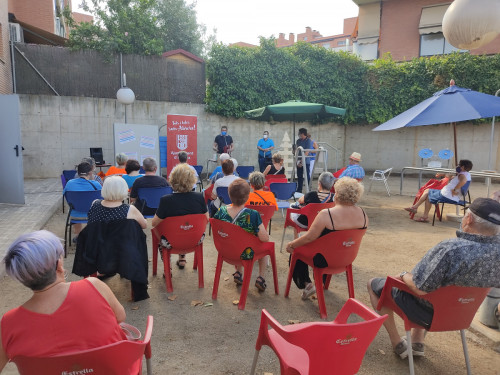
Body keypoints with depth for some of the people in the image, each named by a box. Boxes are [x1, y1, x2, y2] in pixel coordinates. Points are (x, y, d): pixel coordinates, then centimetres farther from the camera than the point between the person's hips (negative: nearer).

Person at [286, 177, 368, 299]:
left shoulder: (326, 214, -28)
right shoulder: (363, 214, -10)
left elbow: (309, 237, -23)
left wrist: (292, 244, -6)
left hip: (325, 260, -6)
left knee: (296, 249, 17)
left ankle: (306, 283, 16)